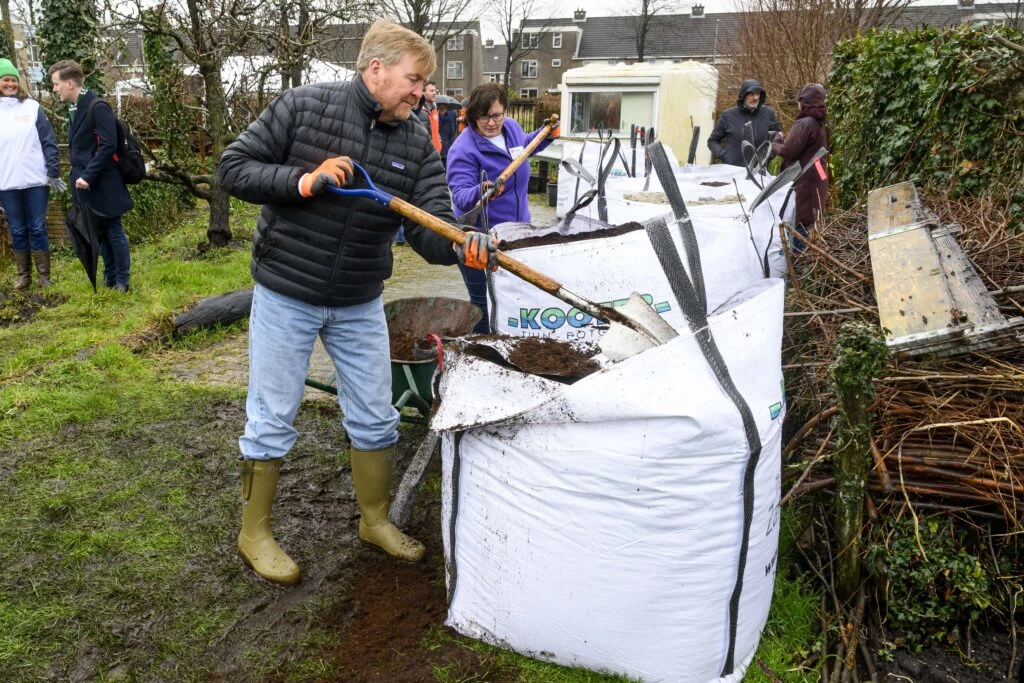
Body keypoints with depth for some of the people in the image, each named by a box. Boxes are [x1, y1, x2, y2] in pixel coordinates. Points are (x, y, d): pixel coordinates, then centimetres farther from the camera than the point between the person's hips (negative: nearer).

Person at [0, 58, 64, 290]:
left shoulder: (33, 107, 3)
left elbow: (49, 142, 1)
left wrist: (53, 173, -5)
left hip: (36, 180, -1)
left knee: (37, 228, 3)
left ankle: (44, 276, 10)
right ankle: (23, 275, 16)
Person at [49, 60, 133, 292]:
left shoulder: (97, 107, -14)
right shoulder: (74, 109, 13)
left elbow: (108, 146, -20)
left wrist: (88, 175, -21)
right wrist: (79, 175, 10)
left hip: (104, 185, -8)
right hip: (86, 184, 8)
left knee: (114, 231, 2)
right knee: (100, 233, 15)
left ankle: (122, 279, 11)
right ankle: (109, 276, 25)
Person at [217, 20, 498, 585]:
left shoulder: (418, 144, -3)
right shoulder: (303, 106, -12)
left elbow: (430, 231, -11)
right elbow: (234, 168, -10)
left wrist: (464, 249, -33)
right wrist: (305, 180, -25)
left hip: (360, 304, 4)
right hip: (285, 296, -4)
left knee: (375, 418, 12)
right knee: (271, 420, 7)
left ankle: (375, 520, 34)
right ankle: (254, 533, 26)